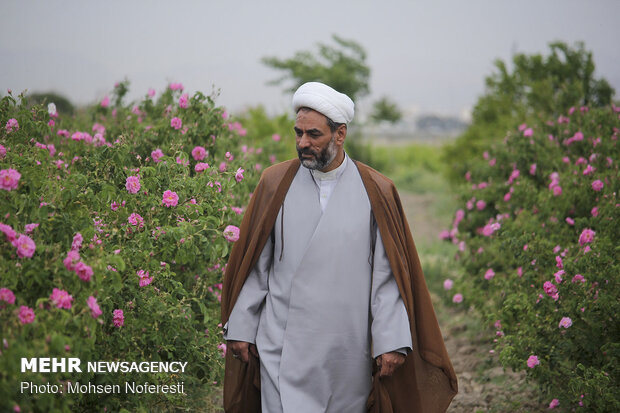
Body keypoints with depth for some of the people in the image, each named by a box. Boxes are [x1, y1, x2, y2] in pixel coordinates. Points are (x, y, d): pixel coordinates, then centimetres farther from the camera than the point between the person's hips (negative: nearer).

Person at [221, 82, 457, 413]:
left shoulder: (375, 193, 1)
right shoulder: (275, 184, 3)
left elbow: (388, 275, -1)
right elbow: (254, 266, 7)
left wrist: (390, 341, -6)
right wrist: (241, 329, 5)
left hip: (348, 353, 0)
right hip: (284, 347, 0)